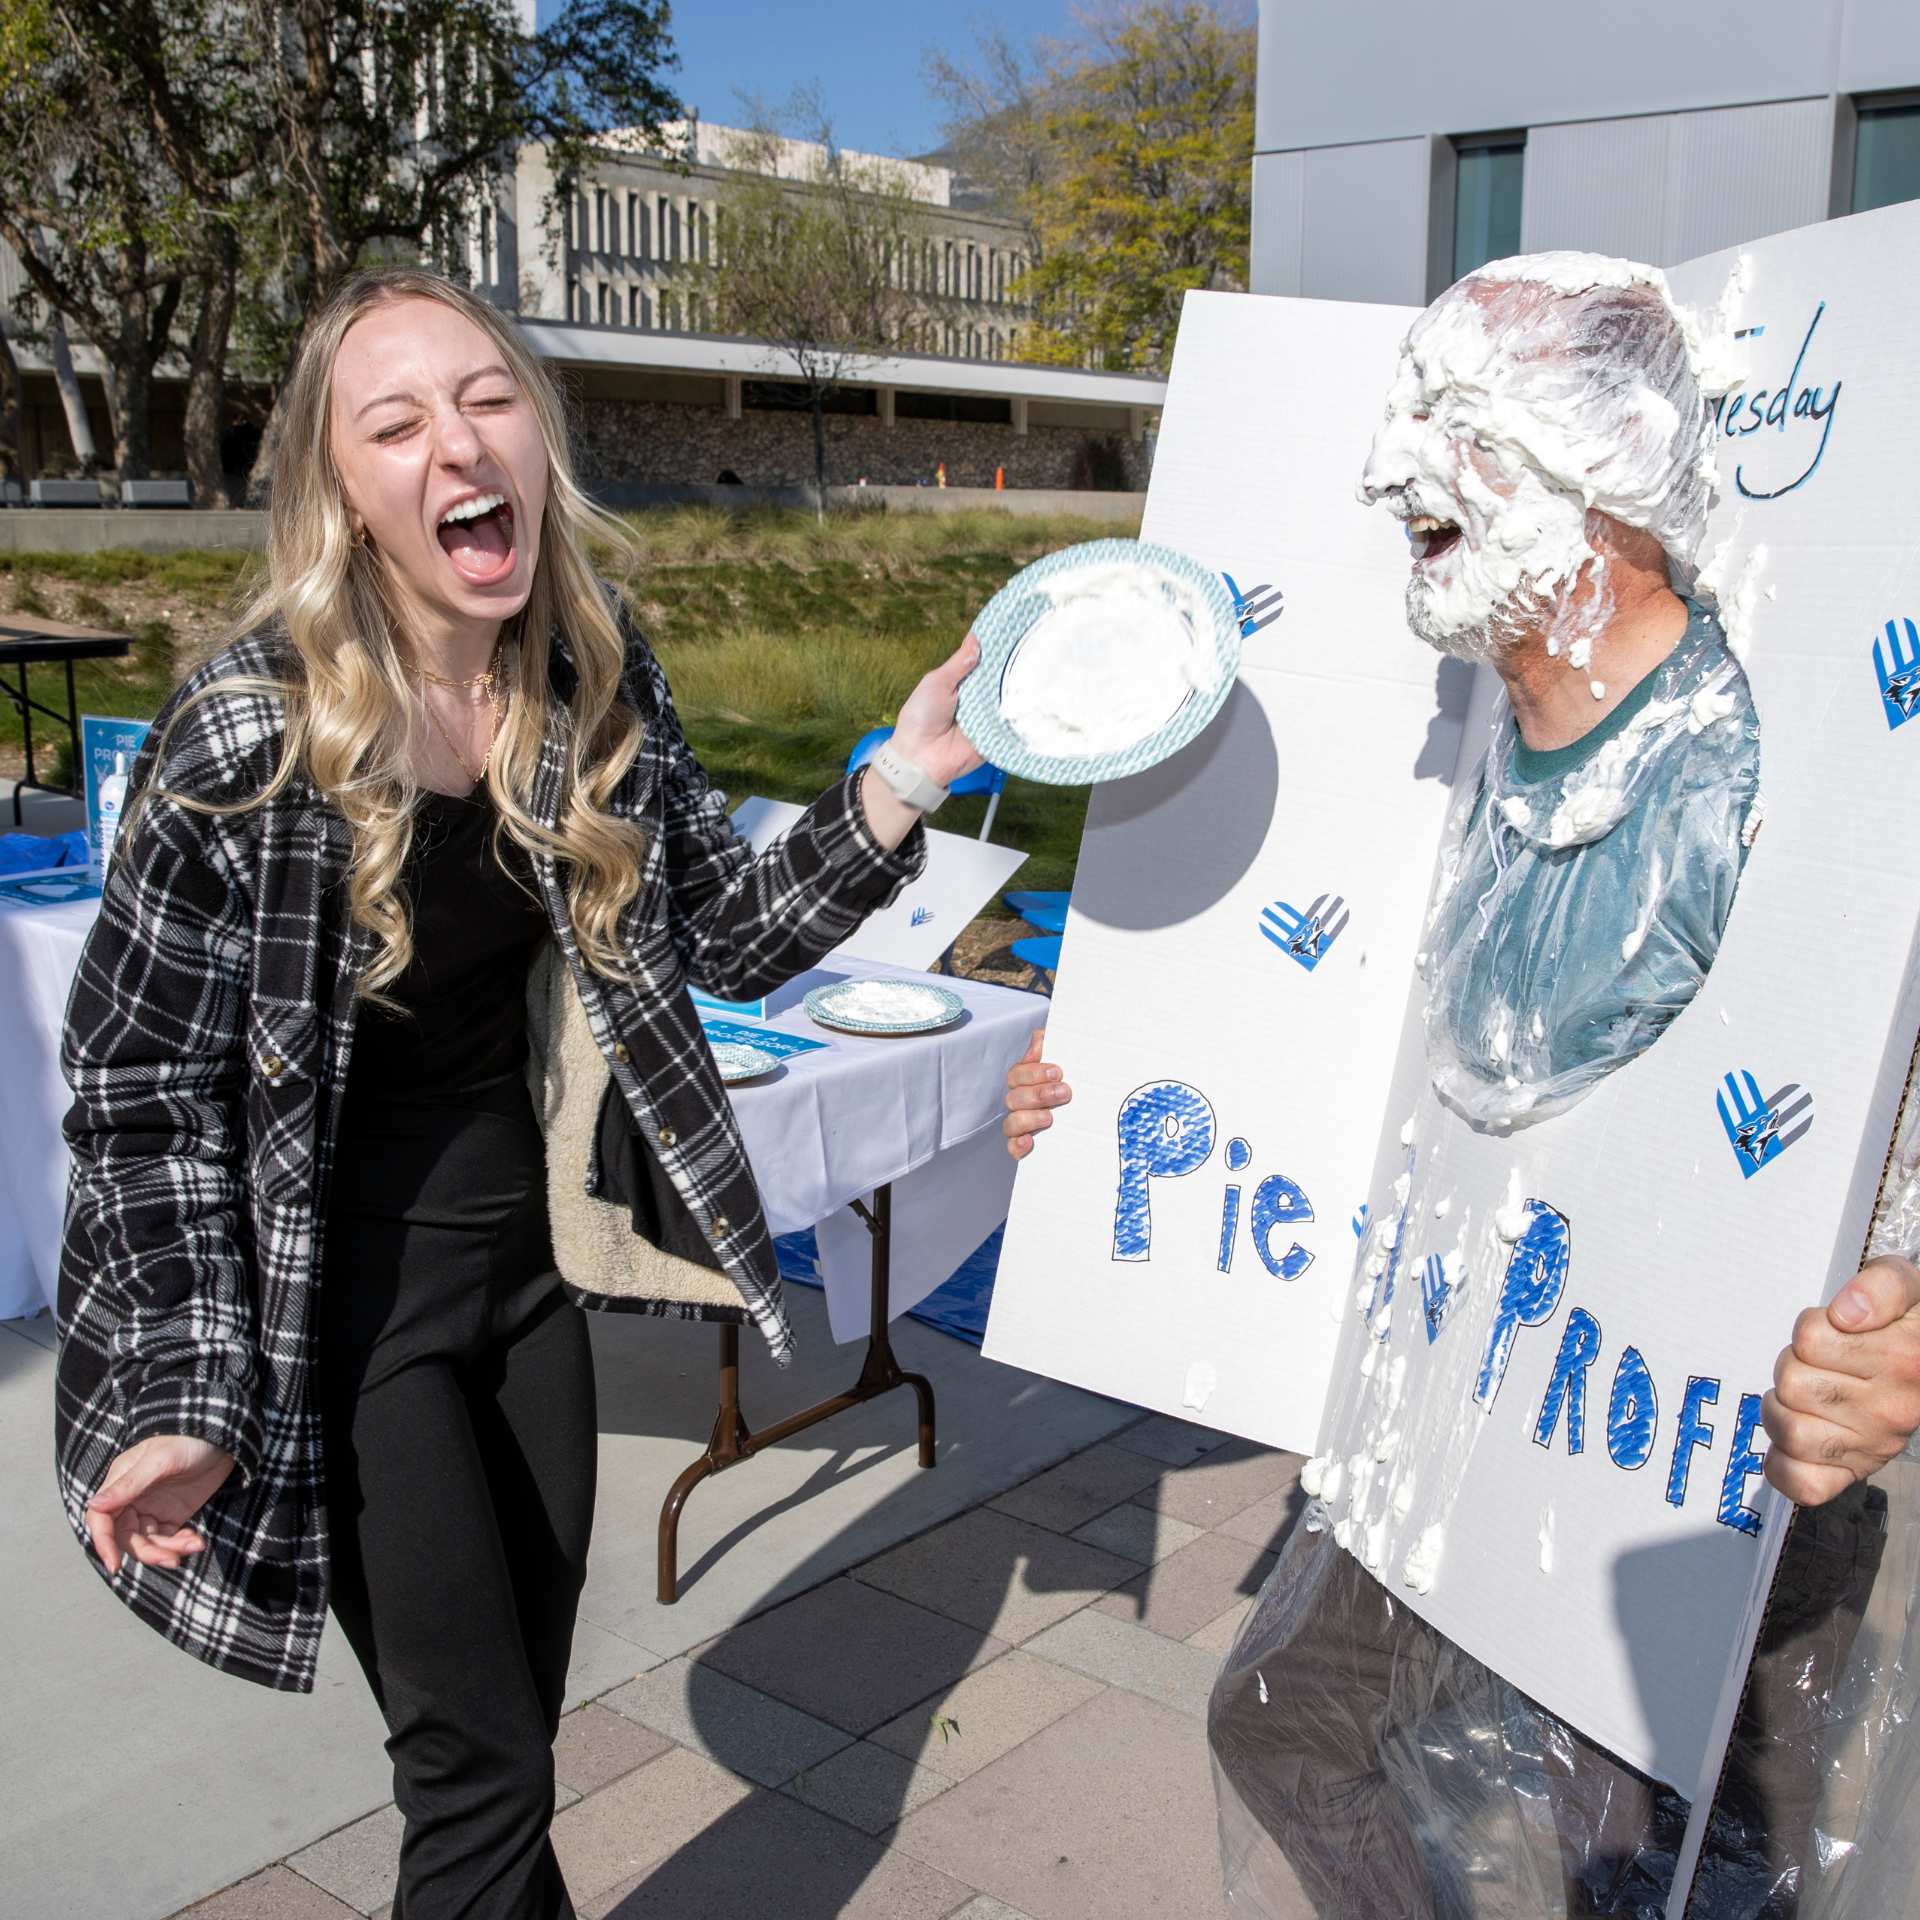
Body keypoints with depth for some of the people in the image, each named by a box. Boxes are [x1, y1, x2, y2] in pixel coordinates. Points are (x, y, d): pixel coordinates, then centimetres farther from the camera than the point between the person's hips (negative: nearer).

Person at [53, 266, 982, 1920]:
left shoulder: (602, 684, -5)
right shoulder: (250, 732, -21)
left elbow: (730, 937, 1)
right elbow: (140, 1080, -14)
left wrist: (898, 788, -14)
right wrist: (189, 1399, -17)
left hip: (521, 1253, 5)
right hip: (336, 1306, -5)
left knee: (519, 1731, 20)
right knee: (481, 1779, 3)